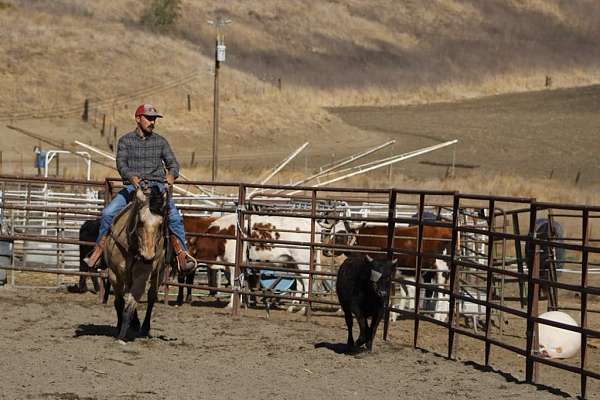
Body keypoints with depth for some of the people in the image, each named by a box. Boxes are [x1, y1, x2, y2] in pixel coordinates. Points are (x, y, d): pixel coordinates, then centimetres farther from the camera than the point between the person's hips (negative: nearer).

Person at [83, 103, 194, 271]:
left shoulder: (160, 141, 11)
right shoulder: (125, 140, 7)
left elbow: (172, 163, 7)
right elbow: (121, 163, -6)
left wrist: (172, 174, -18)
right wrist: (131, 176, -28)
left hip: (157, 186, 0)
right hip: (133, 186, 0)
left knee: (174, 217, -23)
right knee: (107, 213, -18)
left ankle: (181, 253, -13)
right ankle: (99, 248, -1)